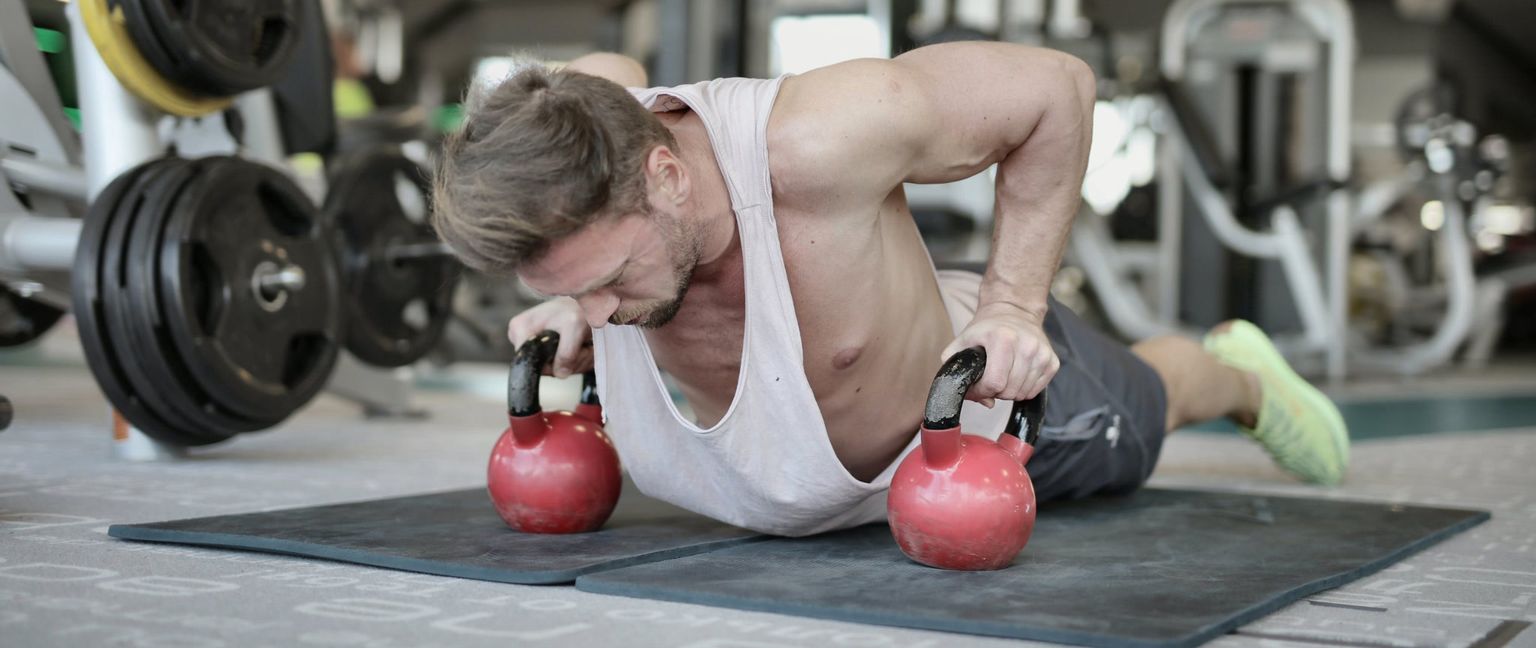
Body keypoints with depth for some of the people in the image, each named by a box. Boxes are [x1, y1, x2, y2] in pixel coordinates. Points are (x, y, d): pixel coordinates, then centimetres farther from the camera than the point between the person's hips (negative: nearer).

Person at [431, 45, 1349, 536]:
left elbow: (1055, 88, -32)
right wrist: (574, 303, -15)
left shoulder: (816, 140, -48)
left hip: (998, 373, -4)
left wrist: (1012, 304, -33)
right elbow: (613, 73, -6)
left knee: (1136, 421, 30)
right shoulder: (573, 158, -34)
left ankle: (1240, 374, 65)